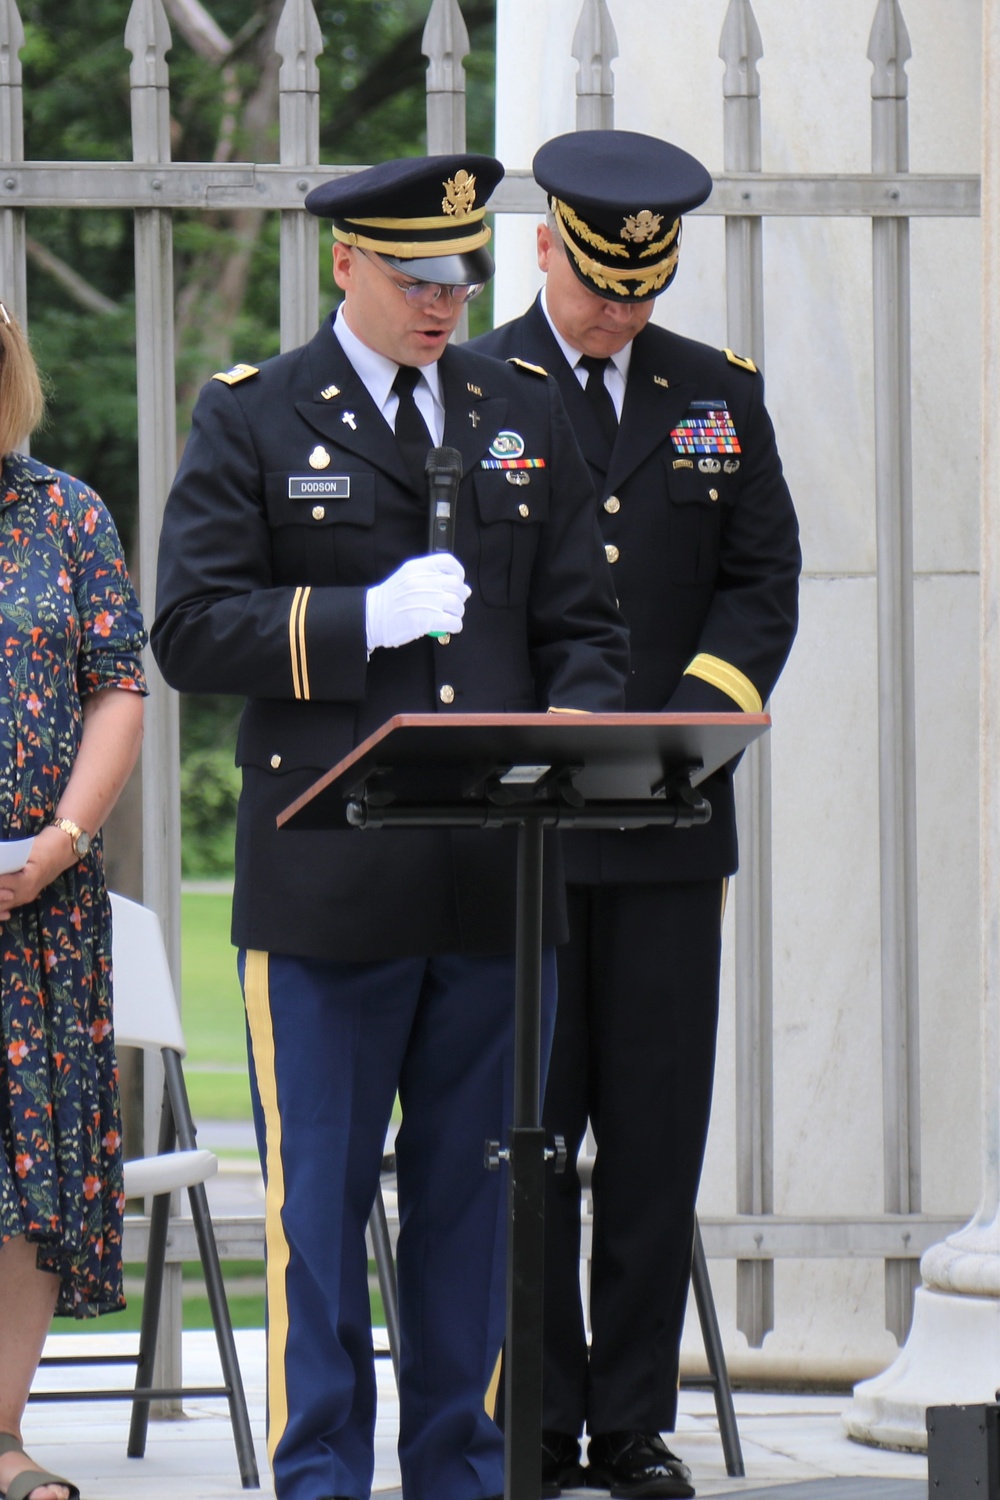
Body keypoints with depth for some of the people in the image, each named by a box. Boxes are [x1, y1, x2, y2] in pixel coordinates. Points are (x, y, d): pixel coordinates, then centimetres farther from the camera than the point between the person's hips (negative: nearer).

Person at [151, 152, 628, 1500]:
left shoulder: (526, 414, 14)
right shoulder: (249, 419, 3)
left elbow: (581, 626, 14)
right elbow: (191, 630, -5)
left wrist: (572, 735, -7)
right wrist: (365, 619, -16)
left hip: (499, 880, 4)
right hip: (327, 878, -3)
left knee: (477, 1190, 8)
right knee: (317, 1196, -1)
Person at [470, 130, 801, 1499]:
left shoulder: (719, 395, 13)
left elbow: (763, 581, 8)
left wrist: (689, 721, -8)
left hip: (671, 822, 3)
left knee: (658, 1132, 1)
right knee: (527, 1129, -1)